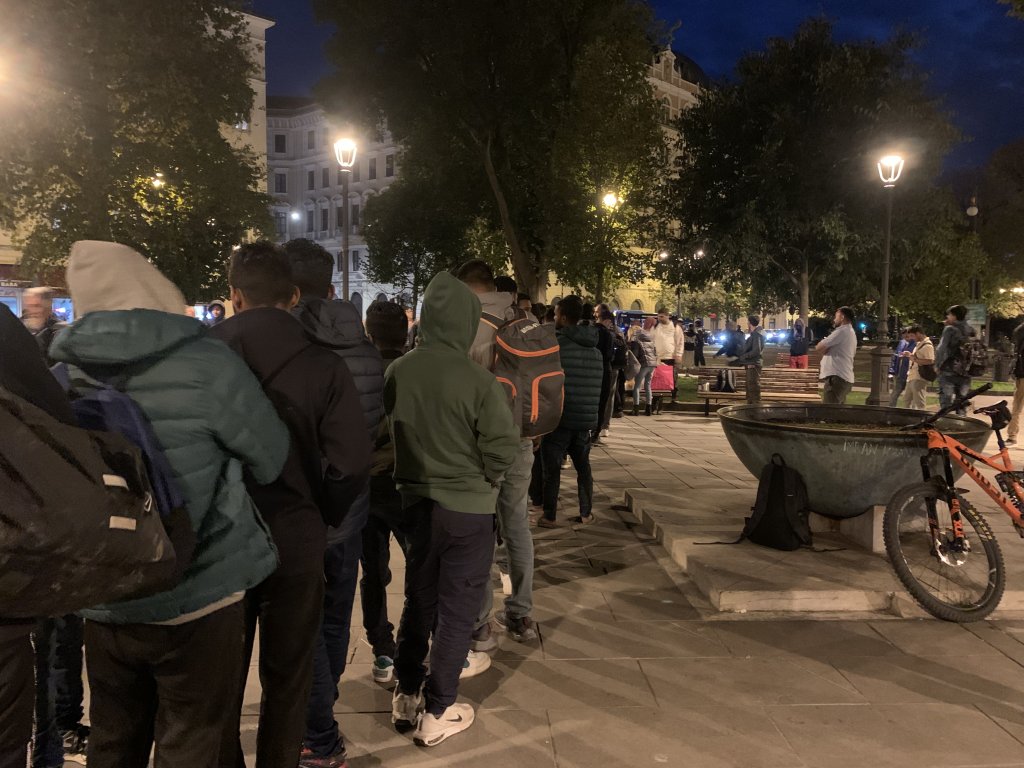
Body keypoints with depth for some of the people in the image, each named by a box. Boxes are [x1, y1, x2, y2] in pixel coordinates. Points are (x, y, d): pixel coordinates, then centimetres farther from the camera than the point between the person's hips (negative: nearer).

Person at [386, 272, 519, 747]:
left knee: (418, 600, 21)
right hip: (467, 507, -4)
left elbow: (391, 430, 5)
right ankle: (436, 714, 19)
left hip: (414, 500, 5)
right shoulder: (478, 380, -21)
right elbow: (504, 448, -16)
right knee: (456, 610, 9)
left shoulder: (396, 373, -8)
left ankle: (406, 696, 32)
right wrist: (484, 478, 2)